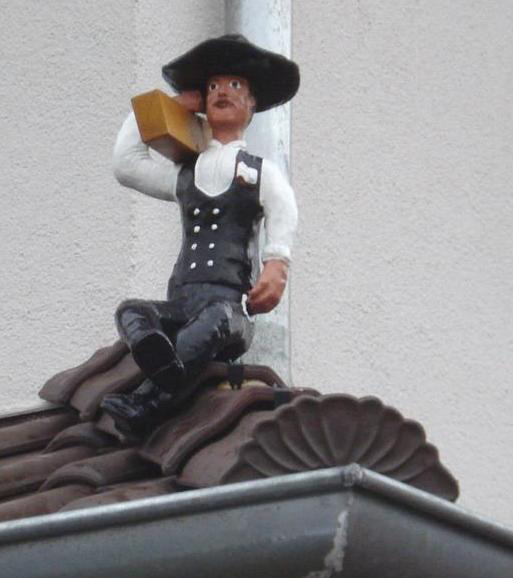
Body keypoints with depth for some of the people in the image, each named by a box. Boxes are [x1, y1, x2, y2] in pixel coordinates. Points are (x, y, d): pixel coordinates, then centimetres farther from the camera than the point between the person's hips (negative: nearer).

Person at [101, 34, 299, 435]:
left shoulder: (263, 173, 17)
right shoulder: (184, 176, 31)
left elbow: (284, 218, -2)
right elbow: (127, 165, 24)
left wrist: (276, 264, -25)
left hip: (232, 304, -4)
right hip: (179, 306, 4)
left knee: (215, 318, -39)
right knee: (131, 311, -29)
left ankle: (150, 402, -55)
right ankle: (167, 371, -60)